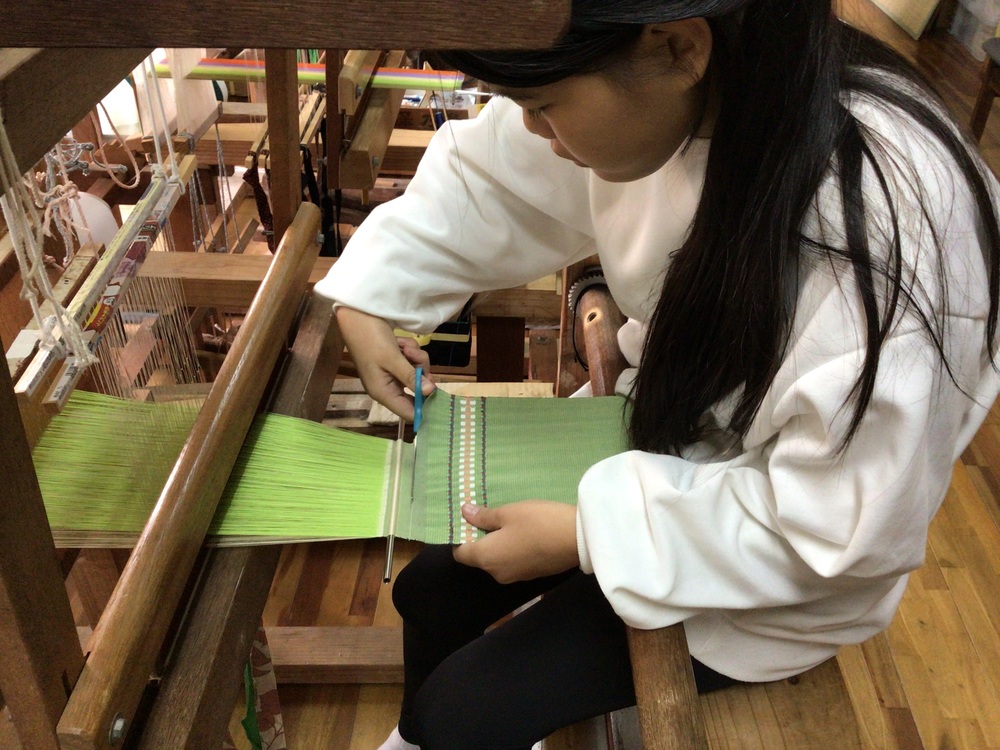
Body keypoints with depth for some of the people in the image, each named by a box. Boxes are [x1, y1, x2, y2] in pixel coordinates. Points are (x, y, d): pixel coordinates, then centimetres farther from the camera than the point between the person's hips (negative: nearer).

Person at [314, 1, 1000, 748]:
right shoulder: (654, 89, -18)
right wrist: (369, 296, -8)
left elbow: (844, 525, -29)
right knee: (432, 592, 16)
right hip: (651, 438, 6)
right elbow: (485, 181, -1)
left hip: (782, 562, -6)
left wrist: (585, 536, -25)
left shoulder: (889, 224, -37)